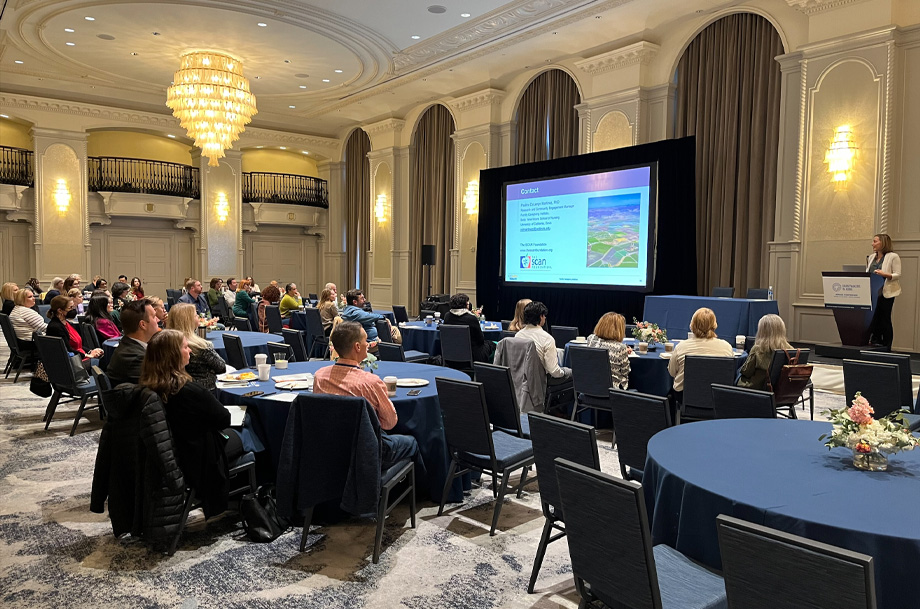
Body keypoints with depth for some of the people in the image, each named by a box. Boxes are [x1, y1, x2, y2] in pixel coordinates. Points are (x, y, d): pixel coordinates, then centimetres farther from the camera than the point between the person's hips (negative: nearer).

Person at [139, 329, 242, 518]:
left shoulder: (146, 387, -8)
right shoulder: (189, 390, -31)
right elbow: (224, 419, -16)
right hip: (196, 463, -7)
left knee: (229, 433, 26)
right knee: (237, 437, 20)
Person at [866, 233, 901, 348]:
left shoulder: (893, 257, -4)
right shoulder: (871, 257, 15)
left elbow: (898, 275, -9)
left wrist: (885, 274, -25)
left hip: (886, 293, -6)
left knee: (884, 319, -2)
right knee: (873, 318, 5)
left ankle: (886, 346, 5)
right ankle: (875, 341, 13)